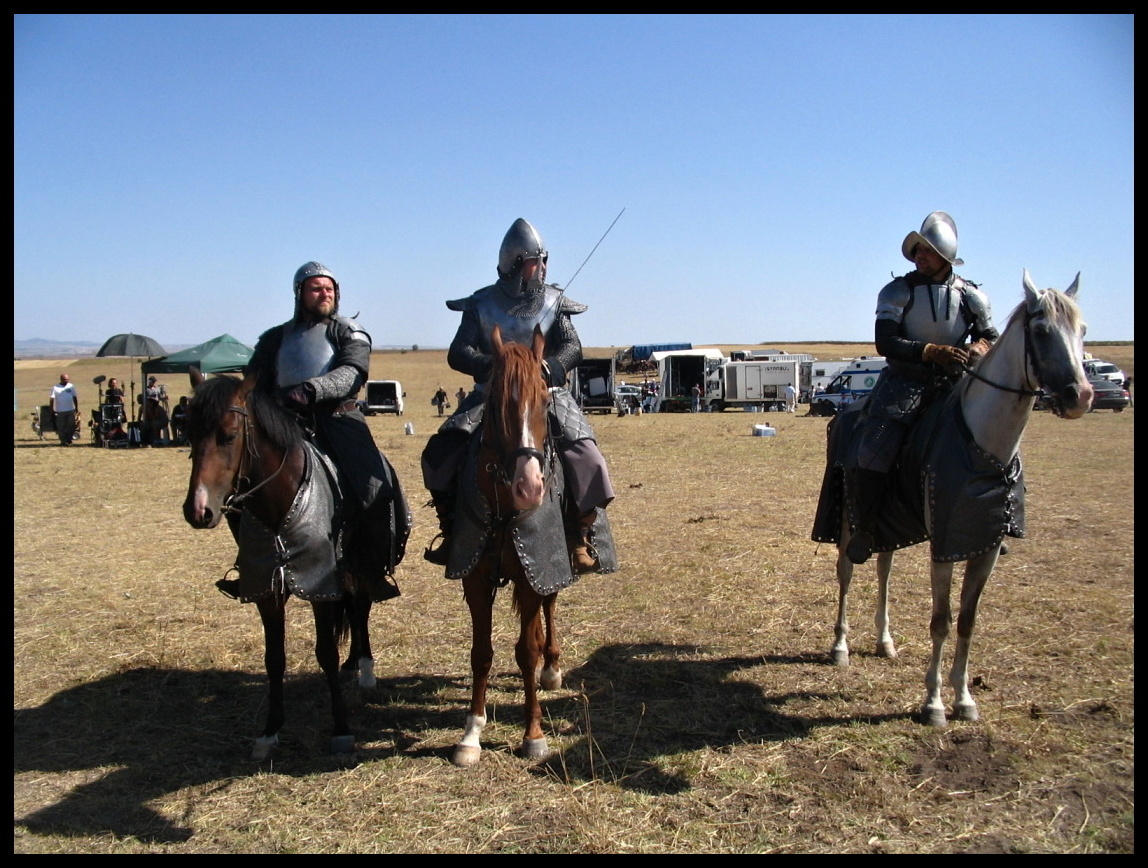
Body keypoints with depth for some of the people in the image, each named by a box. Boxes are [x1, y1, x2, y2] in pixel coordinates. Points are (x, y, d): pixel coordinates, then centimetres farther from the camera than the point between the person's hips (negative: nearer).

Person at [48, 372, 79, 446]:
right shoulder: (55, 388, -3)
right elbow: (51, 399, -5)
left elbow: (75, 397, 14)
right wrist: (52, 410, -9)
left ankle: (68, 439, 17)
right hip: (60, 411, -3)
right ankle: (63, 441, 10)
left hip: (71, 410, 3)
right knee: (61, 427, 2)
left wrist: (77, 408, 12)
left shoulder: (71, 386, 9)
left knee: (71, 426, 3)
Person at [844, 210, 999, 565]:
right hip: (905, 382, -3)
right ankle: (864, 528, 1)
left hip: (954, 383, 3)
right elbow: (885, 342, -14)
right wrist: (932, 351, -27)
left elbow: (992, 336, 14)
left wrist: (980, 347, -11)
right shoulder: (897, 292, -4)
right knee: (872, 456, -19)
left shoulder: (971, 296, 4)